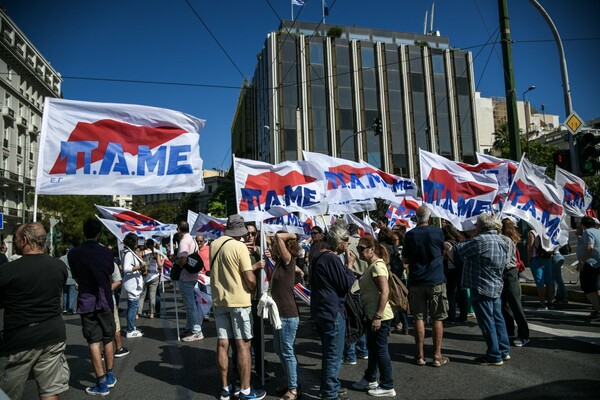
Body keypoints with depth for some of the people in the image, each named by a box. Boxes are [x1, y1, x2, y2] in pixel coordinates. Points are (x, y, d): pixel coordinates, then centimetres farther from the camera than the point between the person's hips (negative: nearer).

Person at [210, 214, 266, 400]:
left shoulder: (214, 244, 5)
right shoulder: (240, 246, -15)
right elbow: (250, 279, -18)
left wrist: (255, 265, 14)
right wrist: (254, 288, 3)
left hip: (219, 301, 6)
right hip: (238, 301, -6)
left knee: (222, 344, 10)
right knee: (243, 345, 2)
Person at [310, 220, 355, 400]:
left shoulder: (319, 256, 11)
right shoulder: (332, 259, -20)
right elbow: (346, 285, -17)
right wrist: (349, 265, -7)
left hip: (321, 309, 10)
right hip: (332, 311, -10)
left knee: (328, 352, 22)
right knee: (334, 355, 2)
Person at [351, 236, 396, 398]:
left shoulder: (378, 266, -19)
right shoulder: (372, 266, 11)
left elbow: (385, 291, -26)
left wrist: (378, 316, -25)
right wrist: (373, 316, 16)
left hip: (379, 316, -10)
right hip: (372, 315, 10)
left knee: (381, 350, 2)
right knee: (372, 348, 20)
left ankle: (387, 387, 16)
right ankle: (370, 379, 36)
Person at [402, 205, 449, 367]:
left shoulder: (410, 234, -3)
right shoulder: (438, 232, -5)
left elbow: (405, 260, 3)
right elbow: (442, 253, 9)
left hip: (416, 282, 1)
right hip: (436, 281, -1)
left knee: (419, 317, 7)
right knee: (437, 318, 7)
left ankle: (420, 355, 12)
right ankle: (437, 355, 11)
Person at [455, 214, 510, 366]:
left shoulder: (481, 240, -20)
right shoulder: (501, 241, 9)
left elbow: (460, 249, -13)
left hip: (482, 288, -9)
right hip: (496, 286, 9)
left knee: (486, 322, 0)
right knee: (497, 319, 18)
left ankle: (494, 356, 8)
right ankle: (504, 351, 28)